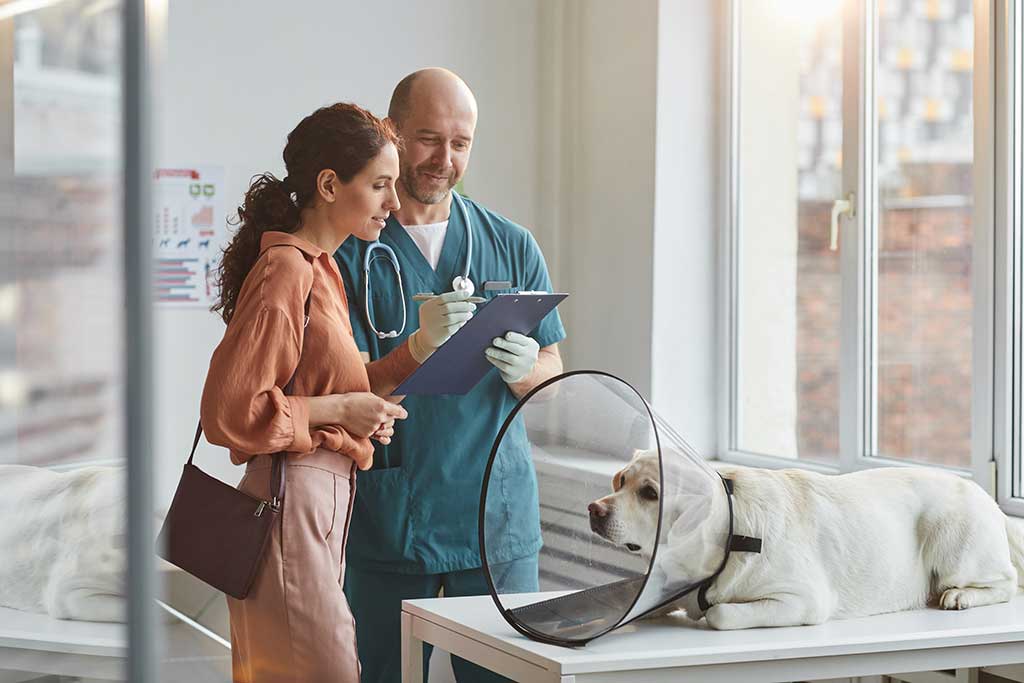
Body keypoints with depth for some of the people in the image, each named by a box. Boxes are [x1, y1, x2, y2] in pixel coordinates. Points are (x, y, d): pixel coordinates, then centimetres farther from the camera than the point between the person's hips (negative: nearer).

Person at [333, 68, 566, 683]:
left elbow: (553, 374, 8)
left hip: (497, 520, 2)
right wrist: (418, 347, -28)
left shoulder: (512, 245, 8)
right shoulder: (349, 249, -1)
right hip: (384, 522, -2)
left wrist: (523, 370, -16)